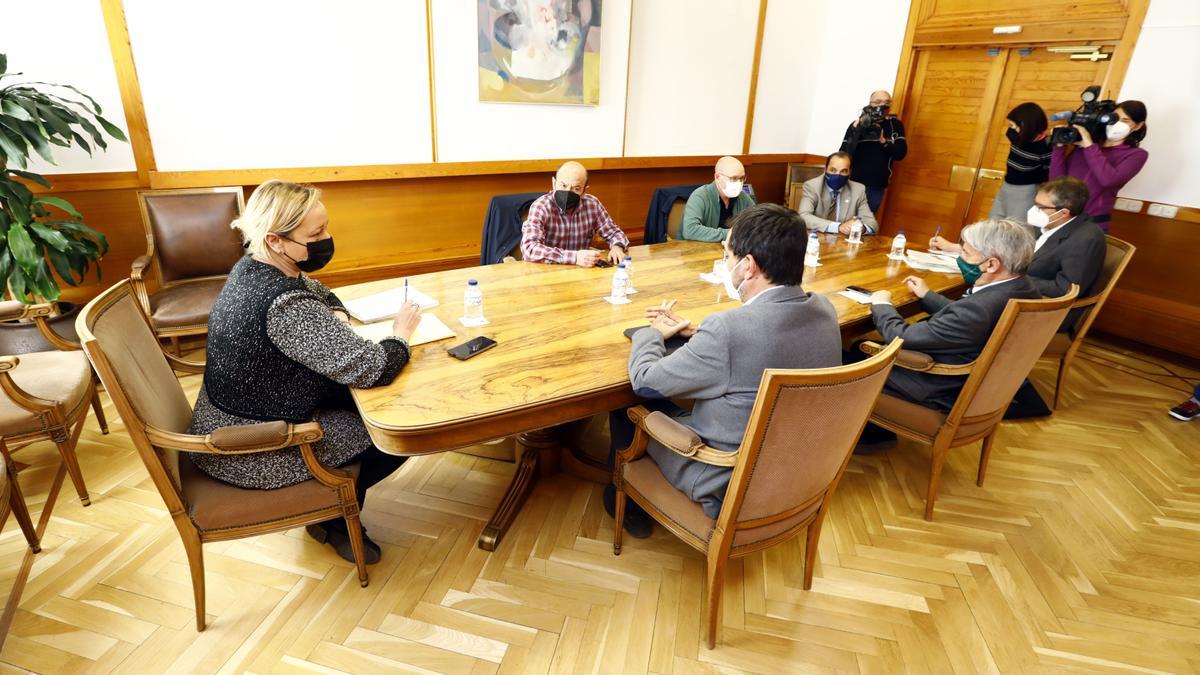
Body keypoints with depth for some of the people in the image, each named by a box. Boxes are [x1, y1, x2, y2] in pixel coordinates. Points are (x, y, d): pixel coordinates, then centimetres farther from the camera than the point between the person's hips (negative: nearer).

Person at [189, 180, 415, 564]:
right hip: (250, 454, -9)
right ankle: (334, 518, 20)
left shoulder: (252, 267, -2)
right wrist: (400, 336, -16)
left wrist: (337, 316, -3)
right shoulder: (285, 305, -33)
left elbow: (318, 291, 17)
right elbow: (369, 369, -35)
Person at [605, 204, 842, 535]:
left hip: (728, 488, -7)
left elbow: (644, 381, -19)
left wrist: (653, 332, 1)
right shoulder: (824, 309, -9)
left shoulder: (729, 329, -33)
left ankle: (629, 504, 36)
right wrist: (695, 331, 7)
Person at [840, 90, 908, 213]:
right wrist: (856, 133, -25)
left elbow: (901, 153, -4)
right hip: (853, 183, -2)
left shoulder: (895, 124, 3)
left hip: (877, 187, 2)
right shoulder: (857, 124, -4)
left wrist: (883, 140, -20)